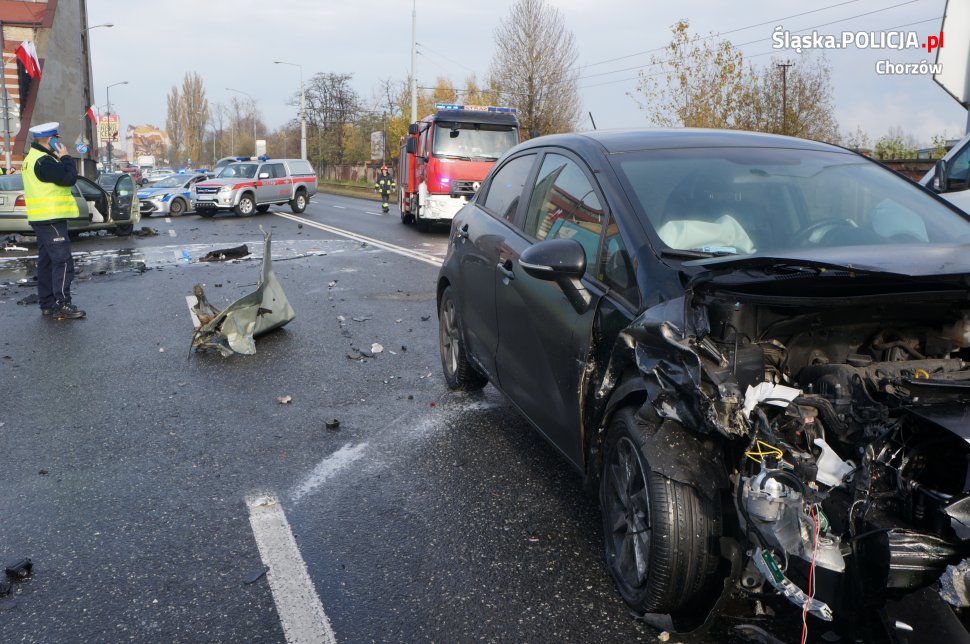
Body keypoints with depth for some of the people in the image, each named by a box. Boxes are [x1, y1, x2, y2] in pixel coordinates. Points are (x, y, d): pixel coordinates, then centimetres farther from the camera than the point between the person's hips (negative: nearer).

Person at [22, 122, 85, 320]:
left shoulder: (32, 158, 18)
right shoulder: (43, 161, -17)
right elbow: (69, 177, -21)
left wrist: (59, 159, 6)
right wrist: (65, 157, -9)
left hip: (41, 219, 11)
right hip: (51, 218, -11)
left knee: (46, 262, 14)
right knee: (63, 261, -11)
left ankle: (47, 304, 19)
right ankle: (62, 306, -13)